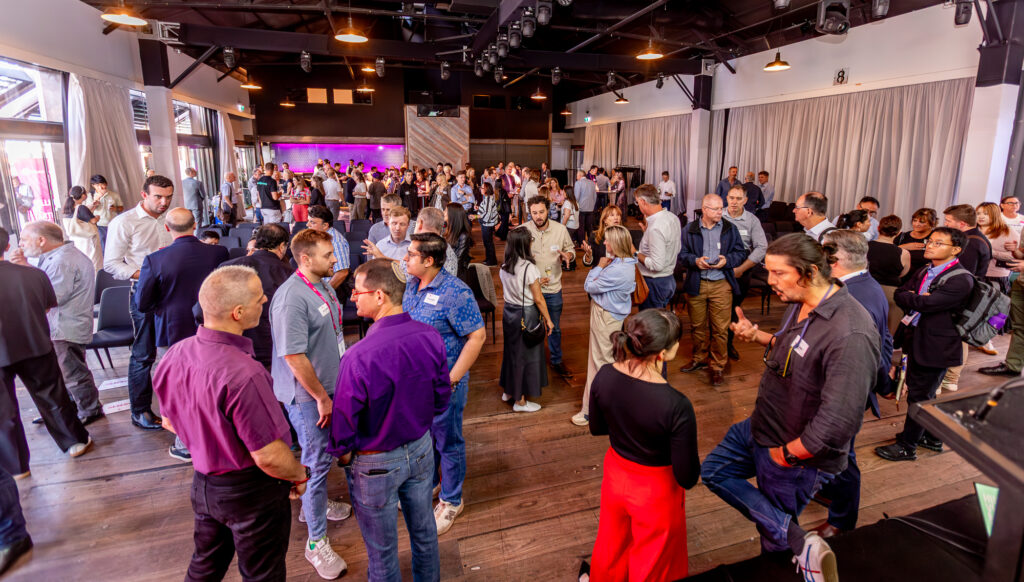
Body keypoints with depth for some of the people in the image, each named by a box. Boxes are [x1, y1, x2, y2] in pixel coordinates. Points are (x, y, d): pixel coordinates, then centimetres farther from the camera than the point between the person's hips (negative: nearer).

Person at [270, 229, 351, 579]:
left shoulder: (324, 286, 2)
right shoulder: (292, 298, -26)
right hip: (307, 395, -8)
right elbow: (293, 356, -27)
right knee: (317, 462, 4)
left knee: (324, 455, 24)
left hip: (330, 386, 8)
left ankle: (314, 505, 48)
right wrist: (321, 398, -19)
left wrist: (331, 390, 16)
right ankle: (317, 543, 21)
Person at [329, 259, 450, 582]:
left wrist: (343, 453, 1)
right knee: (424, 529, 27)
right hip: (421, 449, 6)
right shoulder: (431, 337, -14)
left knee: (382, 548, 19)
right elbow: (441, 400, -2)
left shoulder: (359, 356, -31)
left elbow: (344, 422, -20)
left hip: (375, 464, -5)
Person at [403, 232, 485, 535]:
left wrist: (452, 379, -22)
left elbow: (477, 336, -22)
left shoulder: (455, 292, -22)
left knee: (448, 443, 12)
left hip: (444, 383, -7)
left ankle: (451, 501, 34)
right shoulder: (411, 285, 2)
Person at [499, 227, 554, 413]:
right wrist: (548, 320, -5)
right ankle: (520, 401, 16)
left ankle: (508, 391, 37)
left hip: (509, 312, 7)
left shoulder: (504, 267, -1)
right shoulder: (529, 268, -21)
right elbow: (538, 299, -17)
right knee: (526, 354, 6)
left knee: (511, 350, 21)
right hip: (526, 315, -7)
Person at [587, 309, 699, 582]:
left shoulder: (604, 376, -19)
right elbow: (687, 478, -23)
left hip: (615, 475, 5)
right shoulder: (677, 406, -35)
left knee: (611, 549, 32)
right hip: (656, 490, -4)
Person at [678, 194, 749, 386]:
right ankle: (699, 359, 32)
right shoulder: (690, 230, 3)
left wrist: (727, 260, -12)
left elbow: (741, 253, 7)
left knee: (720, 328, 1)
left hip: (721, 285, 0)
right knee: (698, 325, 13)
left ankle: (717, 366, 15)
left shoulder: (730, 229, 5)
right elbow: (682, 254, 3)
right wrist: (695, 261, -16)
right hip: (696, 284, 1)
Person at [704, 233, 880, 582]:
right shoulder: (800, 304, -4)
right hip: (761, 427, 9)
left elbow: (837, 422, -34)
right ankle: (800, 543, 17)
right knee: (713, 471, 14)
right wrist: (758, 337, -1)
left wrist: (785, 454, -21)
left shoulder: (850, 335, -33)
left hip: (799, 455, -9)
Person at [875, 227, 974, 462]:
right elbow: (899, 295, 1)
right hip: (915, 340, 8)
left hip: (935, 347, -8)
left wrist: (910, 297, -9)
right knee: (923, 394, 22)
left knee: (919, 397, 2)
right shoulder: (924, 272, 8)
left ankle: (907, 447, 16)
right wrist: (916, 298, -18)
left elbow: (925, 304, -27)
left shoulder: (960, 280, -19)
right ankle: (932, 438, 40)